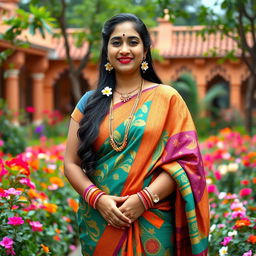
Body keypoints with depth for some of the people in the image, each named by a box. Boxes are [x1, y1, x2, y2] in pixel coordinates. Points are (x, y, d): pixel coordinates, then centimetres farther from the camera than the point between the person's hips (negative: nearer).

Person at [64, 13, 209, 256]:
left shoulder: (166, 98, 0)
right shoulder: (89, 102, 6)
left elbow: (184, 159, -6)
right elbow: (71, 163, 4)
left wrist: (144, 199, -17)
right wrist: (97, 198, -12)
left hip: (152, 223, -2)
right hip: (98, 224, 2)